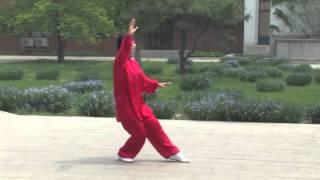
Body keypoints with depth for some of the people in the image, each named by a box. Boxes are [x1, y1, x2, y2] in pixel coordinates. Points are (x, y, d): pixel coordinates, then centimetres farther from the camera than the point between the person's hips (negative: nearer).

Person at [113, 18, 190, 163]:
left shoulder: (133, 62, 8)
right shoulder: (120, 62, -16)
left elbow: (142, 80, 19)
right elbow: (123, 49, -37)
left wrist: (156, 85, 17)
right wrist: (129, 36, -49)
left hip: (138, 103, 8)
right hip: (126, 105, -8)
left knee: (153, 126, 9)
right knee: (139, 133, -3)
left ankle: (172, 153, 18)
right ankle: (124, 154, 20)